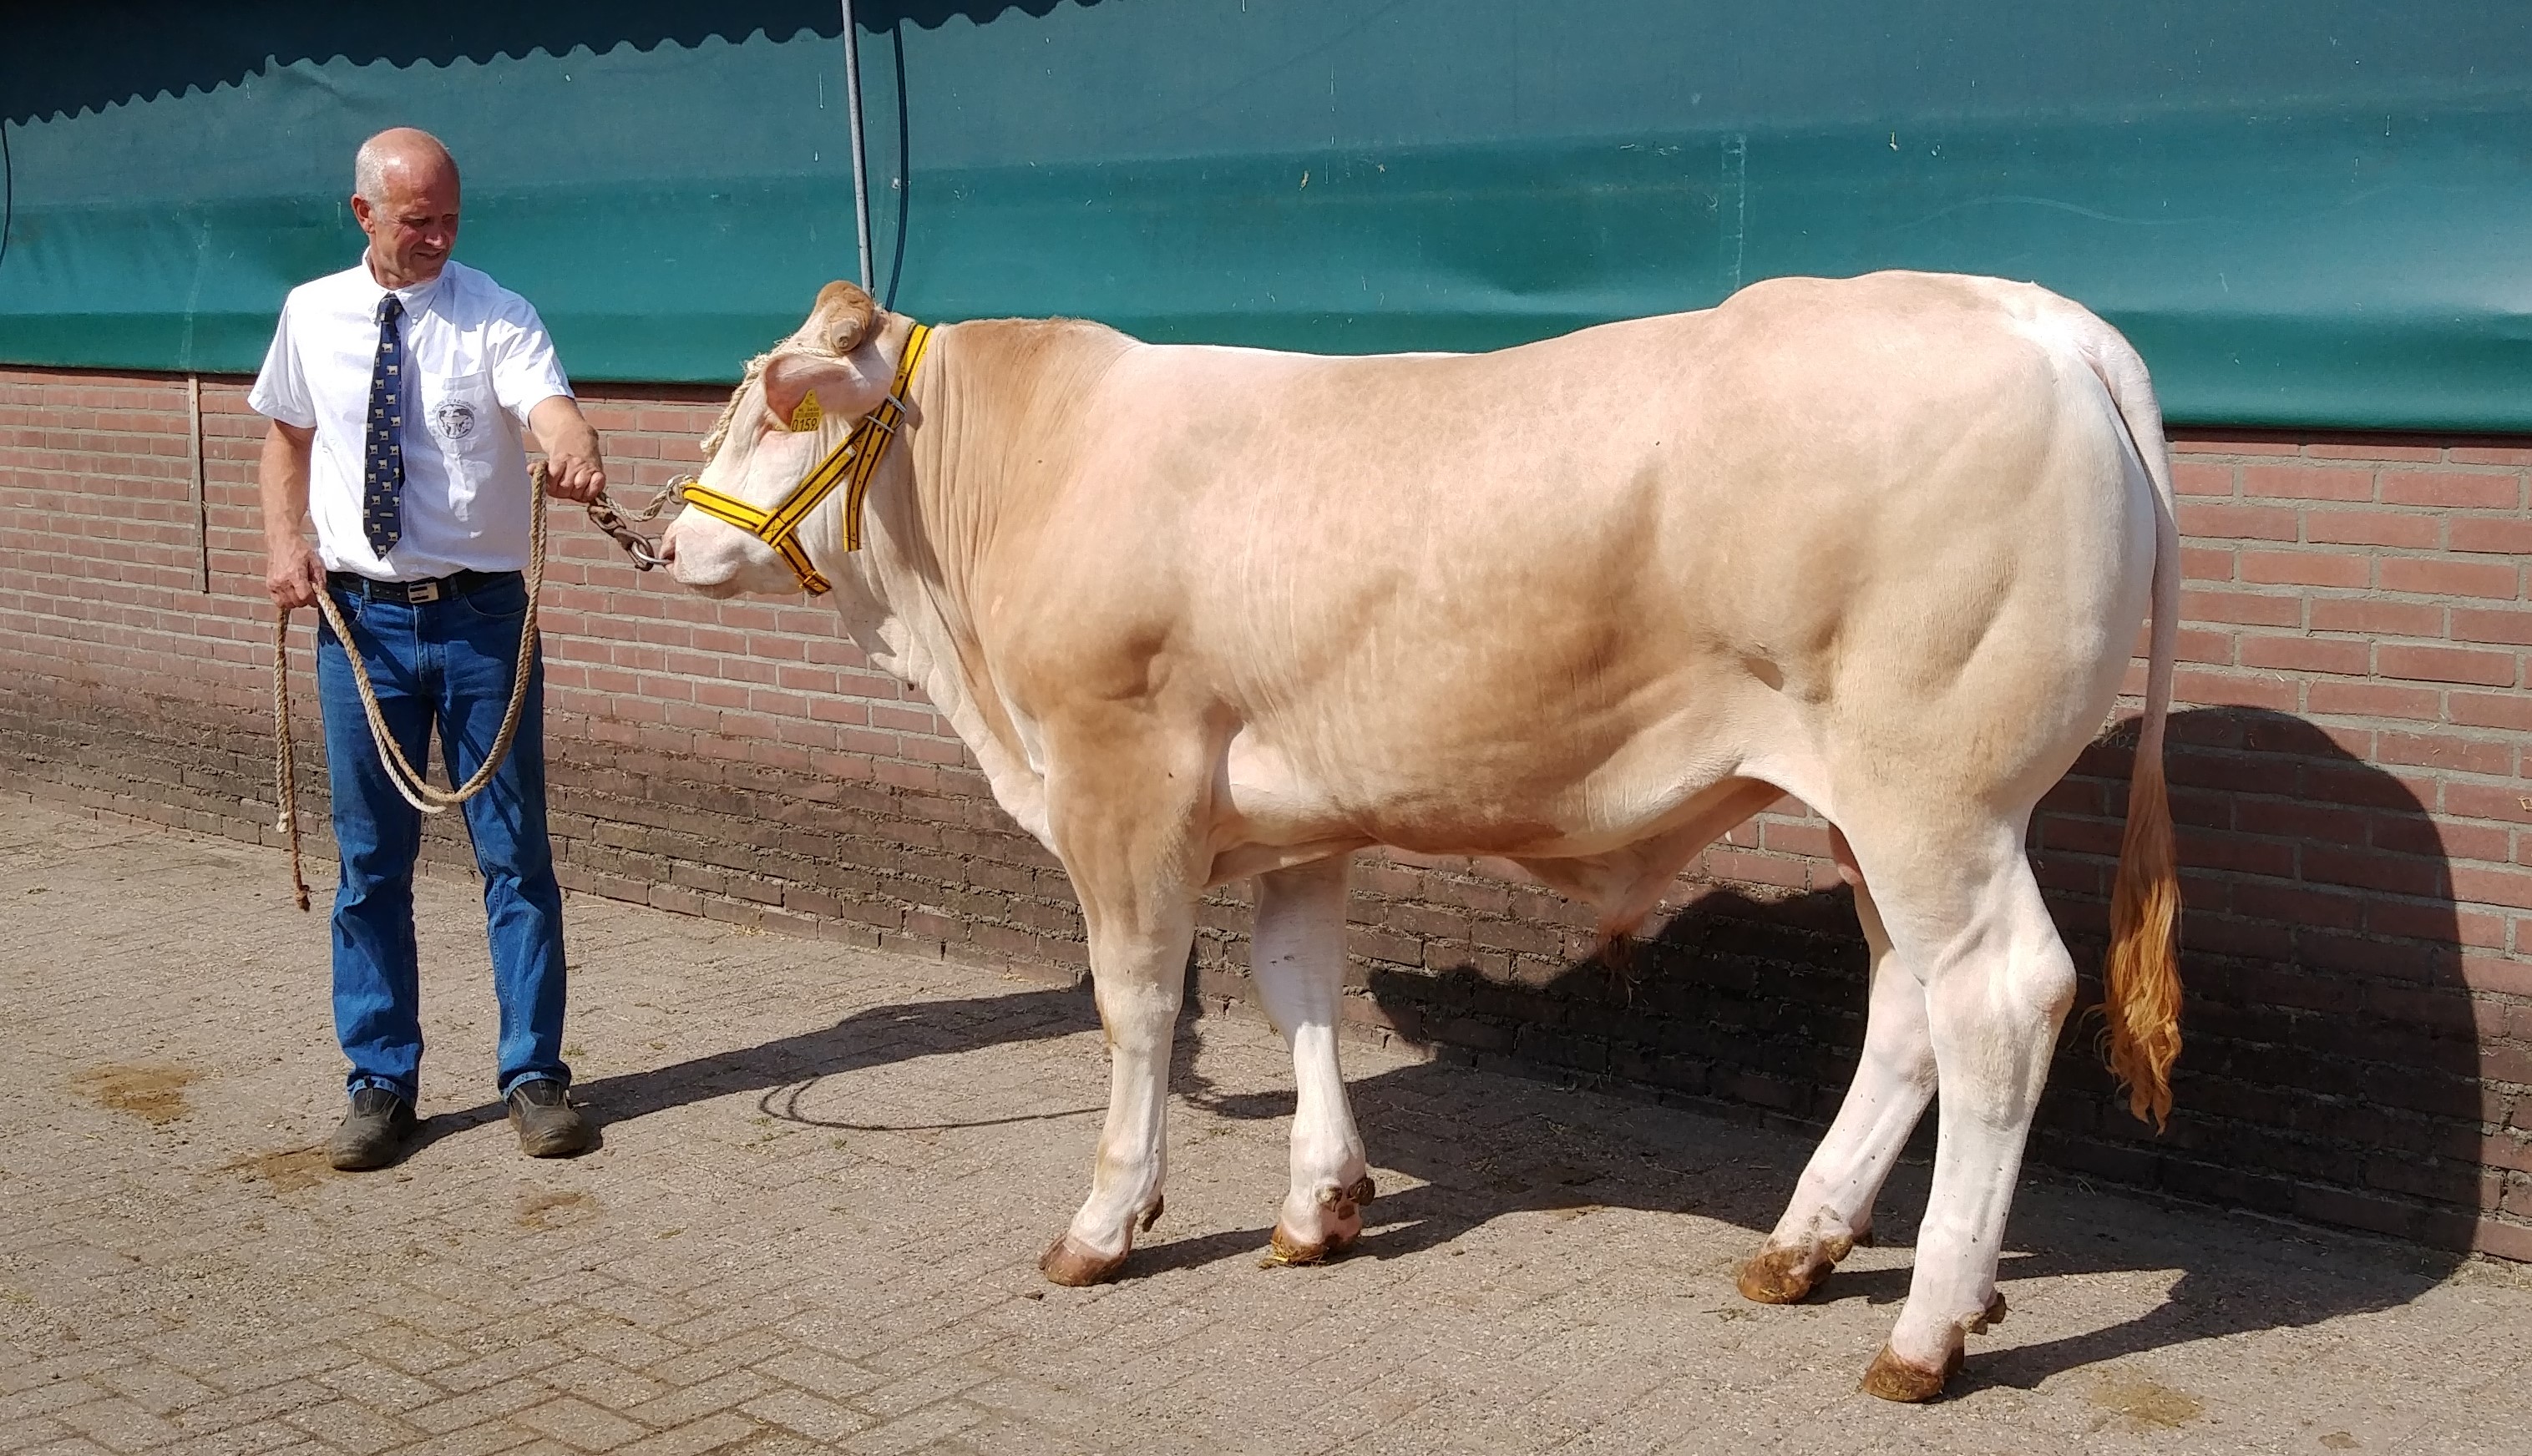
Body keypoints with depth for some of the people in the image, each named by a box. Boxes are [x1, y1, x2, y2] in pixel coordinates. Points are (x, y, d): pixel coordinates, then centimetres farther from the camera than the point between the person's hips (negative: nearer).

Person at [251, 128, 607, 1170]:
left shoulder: (498, 319, -6)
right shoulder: (311, 316, 5)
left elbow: (552, 407, -25)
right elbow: (286, 435, 19)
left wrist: (576, 454, -48)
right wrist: (282, 539, 4)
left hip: (480, 615, -2)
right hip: (359, 616, 3)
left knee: (515, 852, 5)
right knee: (371, 861, 9)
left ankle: (534, 1074, 17)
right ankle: (381, 1083, 22)